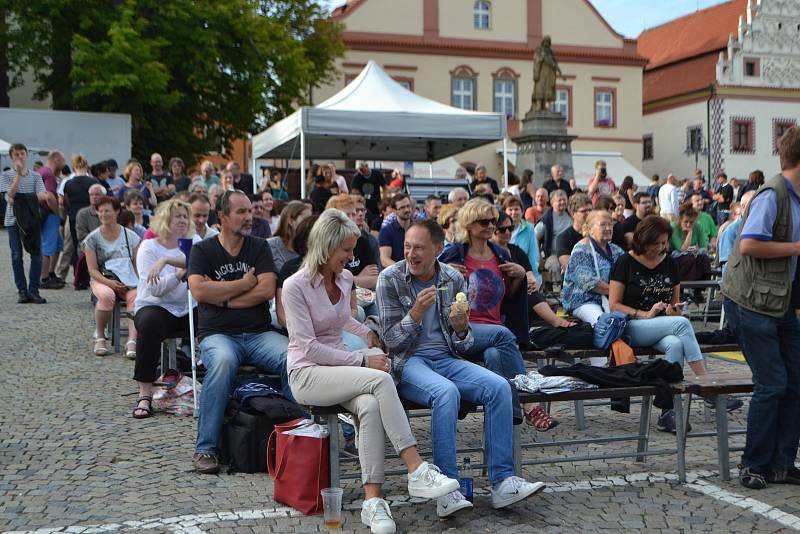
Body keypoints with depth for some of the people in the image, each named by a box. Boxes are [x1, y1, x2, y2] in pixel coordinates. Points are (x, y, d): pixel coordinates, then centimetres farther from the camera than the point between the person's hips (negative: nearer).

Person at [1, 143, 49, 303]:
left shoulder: (35, 176, 9)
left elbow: (41, 196, -4)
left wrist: (21, 200, -19)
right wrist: (19, 173, -14)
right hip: (14, 219, -1)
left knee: (36, 254, -4)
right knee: (17, 256, 0)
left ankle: (33, 290, 1)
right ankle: (22, 291, 7)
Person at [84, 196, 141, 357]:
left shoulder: (131, 237, 9)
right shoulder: (92, 238, 5)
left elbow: (138, 265, 9)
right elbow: (93, 270, -1)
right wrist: (109, 283, -18)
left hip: (127, 282, 1)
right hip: (102, 280, -1)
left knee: (136, 297, -34)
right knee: (107, 295, -37)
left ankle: (132, 341, -44)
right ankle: (100, 337, -17)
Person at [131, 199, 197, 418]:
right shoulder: (149, 247, 3)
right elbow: (155, 288, -10)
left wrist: (166, 260, -27)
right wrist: (183, 272, -24)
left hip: (188, 309, 2)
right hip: (155, 306, -2)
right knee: (149, 324, -35)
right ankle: (145, 395, -30)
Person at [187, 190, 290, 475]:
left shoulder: (259, 247, 13)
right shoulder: (203, 250, 8)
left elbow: (267, 290, -2)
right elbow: (199, 291, -9)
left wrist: (222, 297, -5)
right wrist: (244, 283, -3)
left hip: (260, 333, 2)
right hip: (218, 333, -2)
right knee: (223, 361, -37)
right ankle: (205, 448, -27)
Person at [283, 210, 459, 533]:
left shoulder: (345, 279, 11)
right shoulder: (295, 286, -10)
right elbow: (309, 347, -15)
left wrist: (366, 333, 16)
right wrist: (362, 361, -17)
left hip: (339, 368, 6)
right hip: (306, 374, -6)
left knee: (370, 405, -32)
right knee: (381, 379, -32)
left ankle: (372, 500, -34)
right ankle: (417, 472, -32)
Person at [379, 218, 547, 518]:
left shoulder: (453, 279, 7)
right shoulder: (390, 279, -3)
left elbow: (463, 347, 10)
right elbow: (392, 341, -6)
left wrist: (461, 329, -13)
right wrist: (417, 312, -21)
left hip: (447, 359, 4)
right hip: (408, 362, -4)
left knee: (499, 387, -21)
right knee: (446, 392, -35)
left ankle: (502, 482, -18)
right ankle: (447, 490, -31)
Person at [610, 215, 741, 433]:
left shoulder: (670, 263, 13)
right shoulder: (626, 263, -1)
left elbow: (675, 302, 22)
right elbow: (614, 305, -5)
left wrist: (674, 309, -2)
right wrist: (645, 314, -17)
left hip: (665, 329, 4)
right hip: (632, 328, -4)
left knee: (676, 345, -33)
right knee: (682, 323, -30)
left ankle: (668, 411, -35)